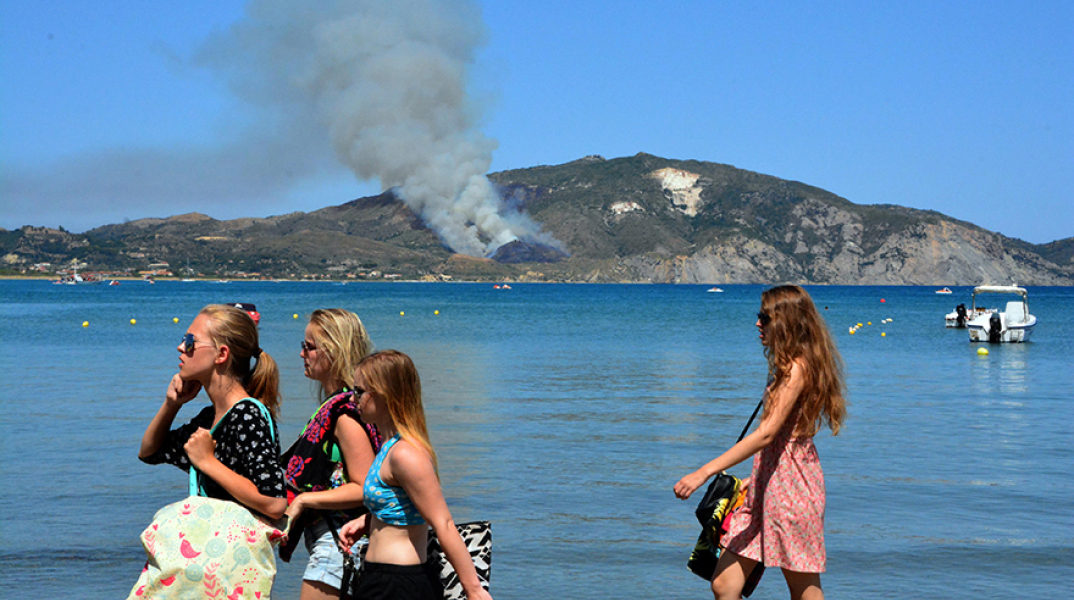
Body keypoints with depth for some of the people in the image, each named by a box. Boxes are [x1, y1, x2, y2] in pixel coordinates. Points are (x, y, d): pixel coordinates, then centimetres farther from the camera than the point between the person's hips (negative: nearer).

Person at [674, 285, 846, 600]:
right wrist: (755, 479, 22)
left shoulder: (797, 368, -16)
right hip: (766, 484, 10)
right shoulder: (790, 365, 14)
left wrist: (704, 473, -26)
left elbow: (766, 434, -23)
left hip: (789, 481, -10)